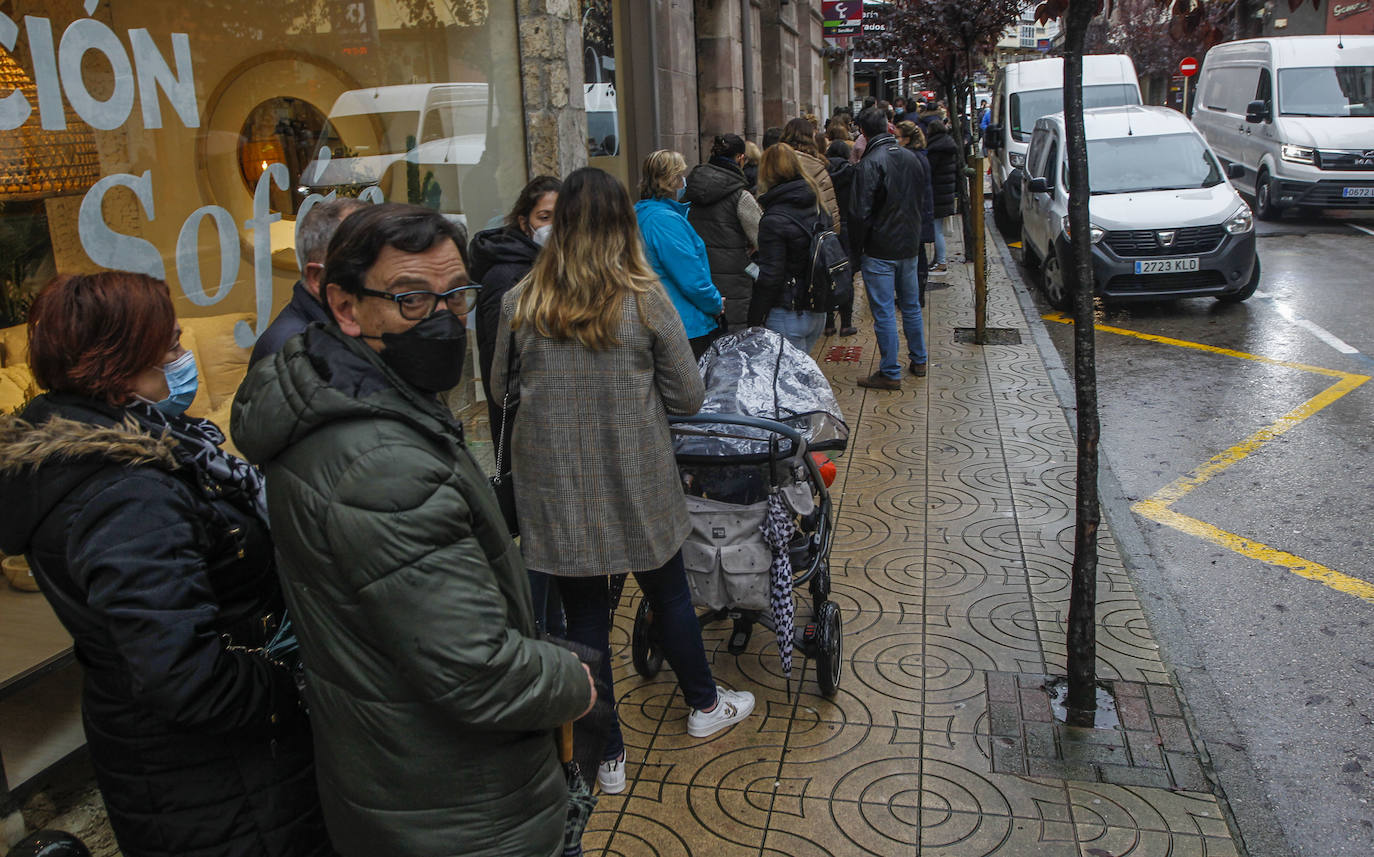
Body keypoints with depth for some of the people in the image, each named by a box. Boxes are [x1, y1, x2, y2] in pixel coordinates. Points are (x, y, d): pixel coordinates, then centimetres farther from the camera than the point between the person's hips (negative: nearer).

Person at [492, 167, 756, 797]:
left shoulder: (521, 304, -7)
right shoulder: (646, 300, -11)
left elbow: (502, 383, 8)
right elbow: (688, 396, -7)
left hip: (556, 488, 1)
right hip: (638, 484, 0)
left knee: (585, 615, 12)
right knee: (668, 593, 21)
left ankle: (606, 755, 26)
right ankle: (704, 705, 43)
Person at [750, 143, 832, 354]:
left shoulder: (774, 220, -17)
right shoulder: (819, 209, 6)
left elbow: (770, 278, -17)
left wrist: (754, 322, -10)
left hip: (788, 315, -8)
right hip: (818, 312, 8)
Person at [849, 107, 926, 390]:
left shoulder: (870, 163, -17)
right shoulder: (909, 157, 7)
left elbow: (862, 213, -19)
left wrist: (856, 249, -8)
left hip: (880, 250, -7)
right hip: (909, 246, 7)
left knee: (884, 312, -1)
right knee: (911, 306, 19)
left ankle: (890, 373, 3)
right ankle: (919, 361, 30)